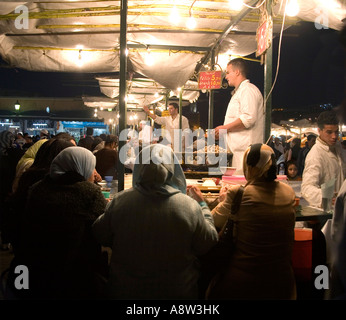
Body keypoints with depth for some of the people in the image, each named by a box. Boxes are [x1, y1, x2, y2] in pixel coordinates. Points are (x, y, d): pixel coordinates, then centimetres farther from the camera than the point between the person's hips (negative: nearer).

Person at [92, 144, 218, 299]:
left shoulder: (120, 201, -17)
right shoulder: (190, 206, -20)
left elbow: (101, 236, -1)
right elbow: (208, 244, -5)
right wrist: (204, 208, 7)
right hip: (177, 291, -1)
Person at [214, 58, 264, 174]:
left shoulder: (248, 90, -8)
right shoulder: (239, 91, 26)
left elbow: (249, 118, -22)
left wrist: (225, 128, -13)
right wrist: (221, 132, 21)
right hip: (239, 149, 11)